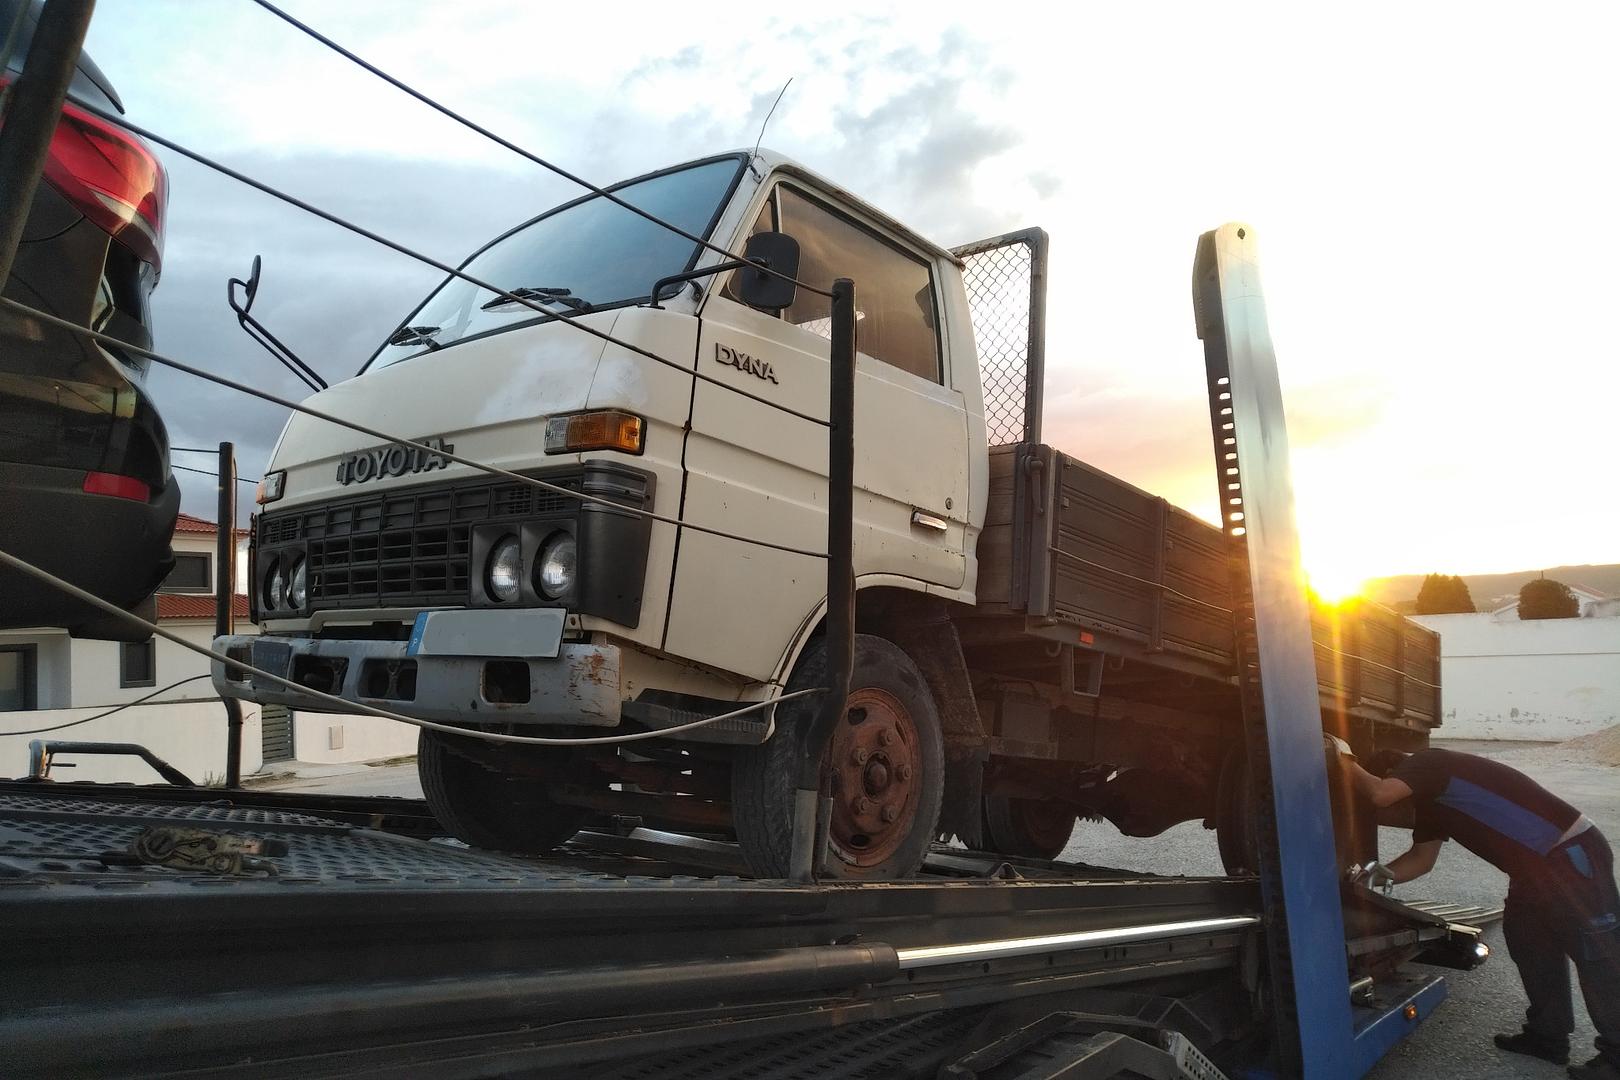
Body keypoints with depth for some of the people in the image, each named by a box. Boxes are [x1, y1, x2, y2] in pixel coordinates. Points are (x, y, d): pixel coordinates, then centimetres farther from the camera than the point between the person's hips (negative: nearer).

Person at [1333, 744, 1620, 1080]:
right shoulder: (1428, 798, 17)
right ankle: (1548, 1035, 28)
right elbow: (1423, 857, 19)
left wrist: (1346, 759, -16)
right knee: (1525, 939, 17)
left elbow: (1379, 793, -30)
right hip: (1538, 866, 11)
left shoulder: (1427, 762, -13)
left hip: (1573, 856, -11)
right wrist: (1384, 873, 5)